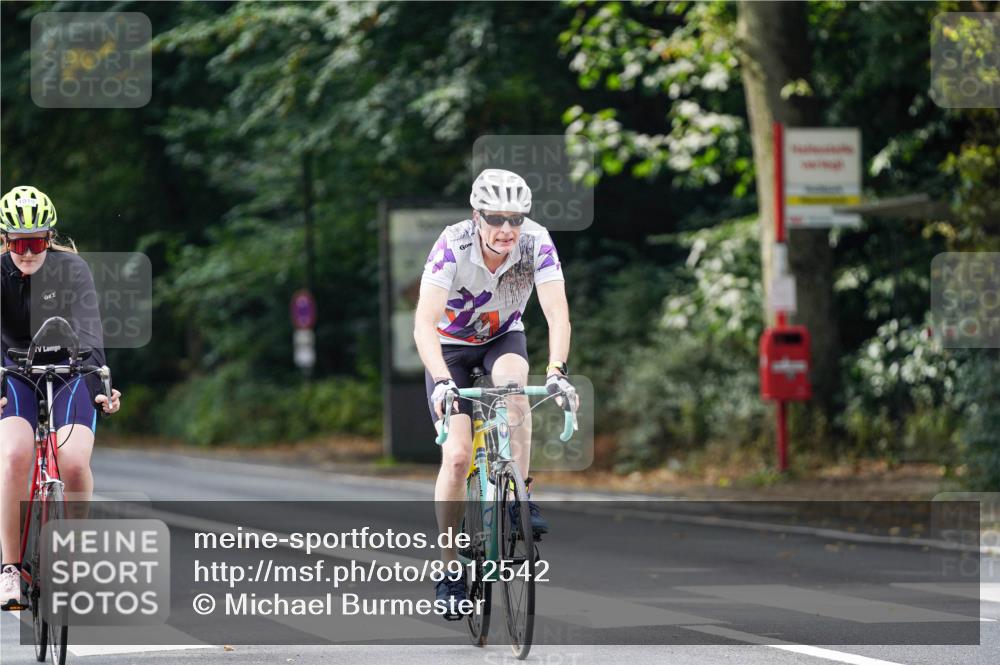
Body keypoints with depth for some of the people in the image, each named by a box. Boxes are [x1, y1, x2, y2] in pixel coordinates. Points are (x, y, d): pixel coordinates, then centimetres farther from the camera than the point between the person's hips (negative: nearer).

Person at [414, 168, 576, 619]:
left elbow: (557, 312, -31)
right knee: (457, 455, -14)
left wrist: (556, 371, -47)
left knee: (512, 379, -35)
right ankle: (449, 569, 0)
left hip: (503, 337, 2)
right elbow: (424, 323, -37)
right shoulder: (453, 246, -30)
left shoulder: (536, 243, -25)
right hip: (450, 345, -2)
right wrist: (442, 381, -51)